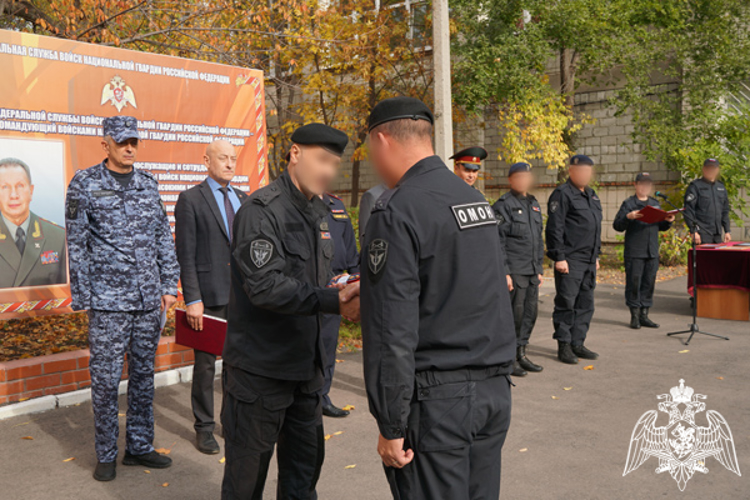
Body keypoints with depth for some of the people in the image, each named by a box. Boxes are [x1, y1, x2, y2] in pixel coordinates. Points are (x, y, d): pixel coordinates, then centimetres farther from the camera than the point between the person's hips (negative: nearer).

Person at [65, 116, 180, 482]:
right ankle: (106, 455, 17)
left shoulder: (149, 184, 10)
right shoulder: (84, 183, -1)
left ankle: (139, 447, 24)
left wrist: (169, 285, 7)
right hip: (108, 300, -4)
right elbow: (76, 245, -1)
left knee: (143, 373, 11)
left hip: (149, 299, 4)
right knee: (105, 378, 1)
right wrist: (82, 298, -5)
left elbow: (164, 237, 13)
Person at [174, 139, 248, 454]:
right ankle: (204, 427, 19)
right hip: (209, 295, -5)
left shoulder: (243, 199, 12)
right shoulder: (190, 200, -4)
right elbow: (185, 255, -8)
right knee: (205, 363, 4)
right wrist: (192, 299, -14)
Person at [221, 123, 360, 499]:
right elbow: (265, 286, -27)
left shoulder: (318, 212, 10)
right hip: (260, 366, -8)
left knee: (304, 467, 19)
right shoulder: (261, 211, -16)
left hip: (304, 363, 8)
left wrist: (348, 298, 1)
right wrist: (334, 302, -32)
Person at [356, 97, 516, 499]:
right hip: (494, 390, 8)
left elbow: (393, 332, -18)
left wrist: (390, 426, -12)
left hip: (436, 399, -7)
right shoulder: (476, 198, 10)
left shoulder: (397, 211, -14)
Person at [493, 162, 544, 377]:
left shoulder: (534, 204, 18)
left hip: (532, 271, 8)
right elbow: (498, 242, -12)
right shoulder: (504, 205, -7)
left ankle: (521, 353, 21)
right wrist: (504, 272, -16)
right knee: (514, 313, -6)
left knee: (530, 311, 9)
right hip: (514, 270, -7)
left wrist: (540, 269, 19)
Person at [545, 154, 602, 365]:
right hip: (570, 261, -9)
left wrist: (596, 255, 22)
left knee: (586, 304, 11)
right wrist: (559, 257, -19)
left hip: (589, 261, 9)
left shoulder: (591, 195, 19)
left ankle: (578, 343, 21)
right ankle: (564, 346, 5)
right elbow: (554, 228, -14)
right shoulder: (562, 194, -8)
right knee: (566, 303, -4)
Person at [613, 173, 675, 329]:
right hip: (634, 252, -5)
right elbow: (617, 226, -6)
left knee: (649, 283, 7)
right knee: (634, 282, -3)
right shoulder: (628, 203, 0)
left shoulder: (655, 204, 17)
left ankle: (644, 315, 16)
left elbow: (661, 226, 21)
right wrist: (628, 217, -23)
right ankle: (635, 316, 6)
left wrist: (668, 221, 1)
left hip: (652, 252, 5)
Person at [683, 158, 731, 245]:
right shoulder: (695, 186, -3)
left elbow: (725, 211, 21)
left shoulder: (721, 187, 16)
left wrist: (727, 231, 14)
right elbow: (688, 211, -9)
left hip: (718, 234, 6)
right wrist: (694, 231, -15)